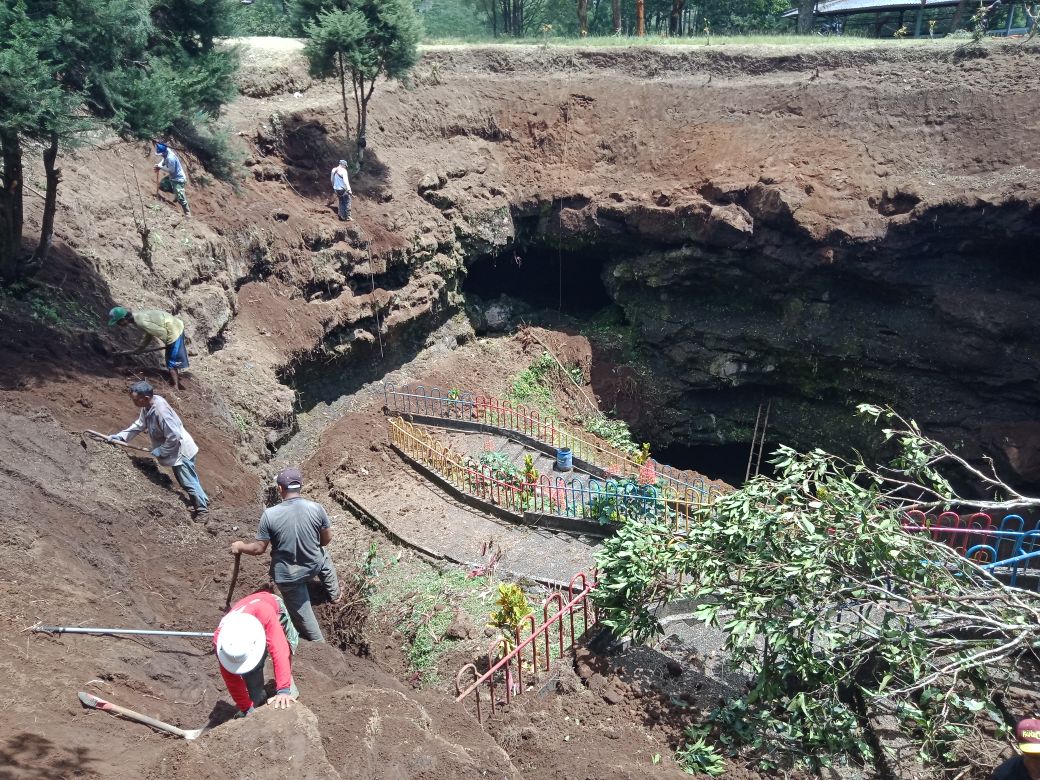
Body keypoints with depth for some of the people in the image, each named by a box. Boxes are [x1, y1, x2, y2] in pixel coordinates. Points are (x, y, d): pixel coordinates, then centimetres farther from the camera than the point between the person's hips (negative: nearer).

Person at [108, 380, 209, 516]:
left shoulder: (161, 411, -33)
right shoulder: (147, 406, -4)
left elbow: (174, 436, -31)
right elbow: (139, 425, 11)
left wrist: (160, 451, -19)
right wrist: (120, 436, 4)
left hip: (181, 451, -10)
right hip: (175, 451, 10)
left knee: (189, 483, 2)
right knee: (184, 480, 22)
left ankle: (203, 510, 16)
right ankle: (202, 502, 36)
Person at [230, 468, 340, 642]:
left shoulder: (270, 514, -23)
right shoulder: (317, 508, -18)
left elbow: (259, 548, -14)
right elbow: (327, 539, -5)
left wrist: (240, 546, 7)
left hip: (288, 575, -2)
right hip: (314, 565, 2)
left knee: (302, 614, 19)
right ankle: (334, 594, 57)